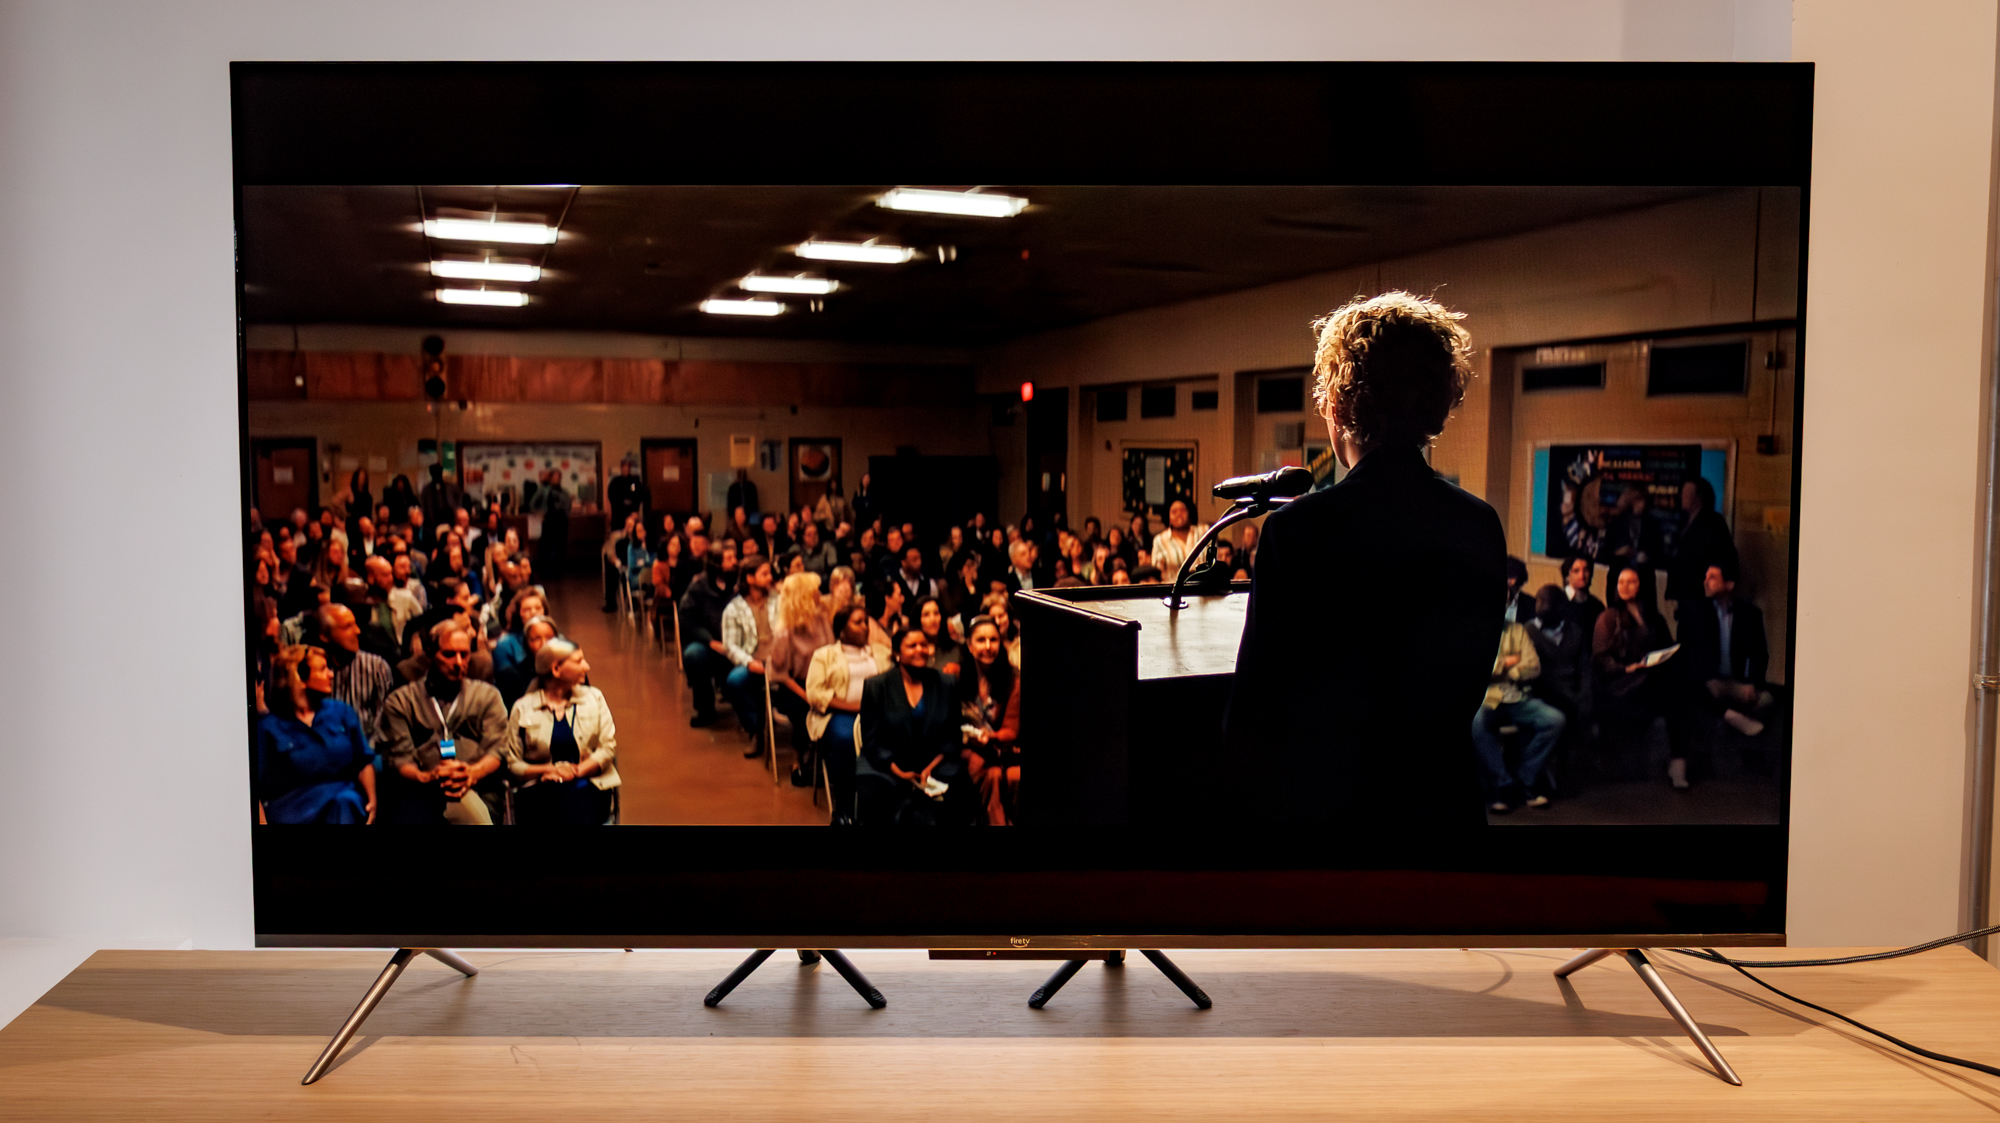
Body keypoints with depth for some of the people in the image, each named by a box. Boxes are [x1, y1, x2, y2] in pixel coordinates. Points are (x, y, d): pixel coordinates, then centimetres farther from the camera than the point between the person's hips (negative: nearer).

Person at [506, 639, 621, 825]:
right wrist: (549, 770, -9)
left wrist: (575, 771, -8)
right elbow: (512, 763, 7)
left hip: (585, 788, 1)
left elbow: (608, 747, 7)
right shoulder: (523, 708, 10)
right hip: (539, 792, -1)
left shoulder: (594, 698, 16)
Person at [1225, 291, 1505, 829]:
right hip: (1444, 802, 5)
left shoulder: (1296, 529, -17)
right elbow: (1469, 687, 8)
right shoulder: (1482, 527, -1)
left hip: (1321, 804, -5)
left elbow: (1258, 700, -13)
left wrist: (1239, 808, -1)